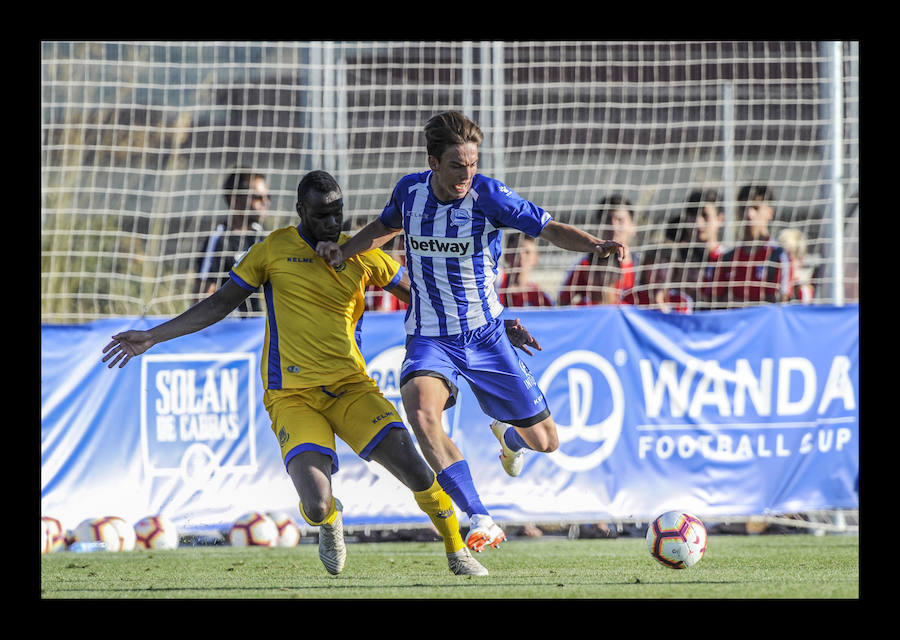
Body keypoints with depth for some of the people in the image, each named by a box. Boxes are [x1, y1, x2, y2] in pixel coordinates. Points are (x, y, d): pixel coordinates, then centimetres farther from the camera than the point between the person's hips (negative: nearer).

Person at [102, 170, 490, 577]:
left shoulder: (361, 256, 7)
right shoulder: (274, 250, 3)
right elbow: (218, 305, 10)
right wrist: (152, 337, 6)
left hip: (352, 388, 2)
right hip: (293, 397, -2)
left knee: (417, 472, -17)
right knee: (316, 507, -21)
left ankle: (458, 554, 10)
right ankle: (330, 521, 19)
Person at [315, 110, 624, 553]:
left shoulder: (488, 196, -15)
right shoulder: (410, 190, -5)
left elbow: (549, 229, -18)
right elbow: (387, 226, 18)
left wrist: (596, 245, -36)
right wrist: (343, 250, 5)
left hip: (485, 335, 0)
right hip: (430, 338, 0)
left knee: (544, 441, 5)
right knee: (421, 412, -33)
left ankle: (507, 437, 47)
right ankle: (482, 522, -29)